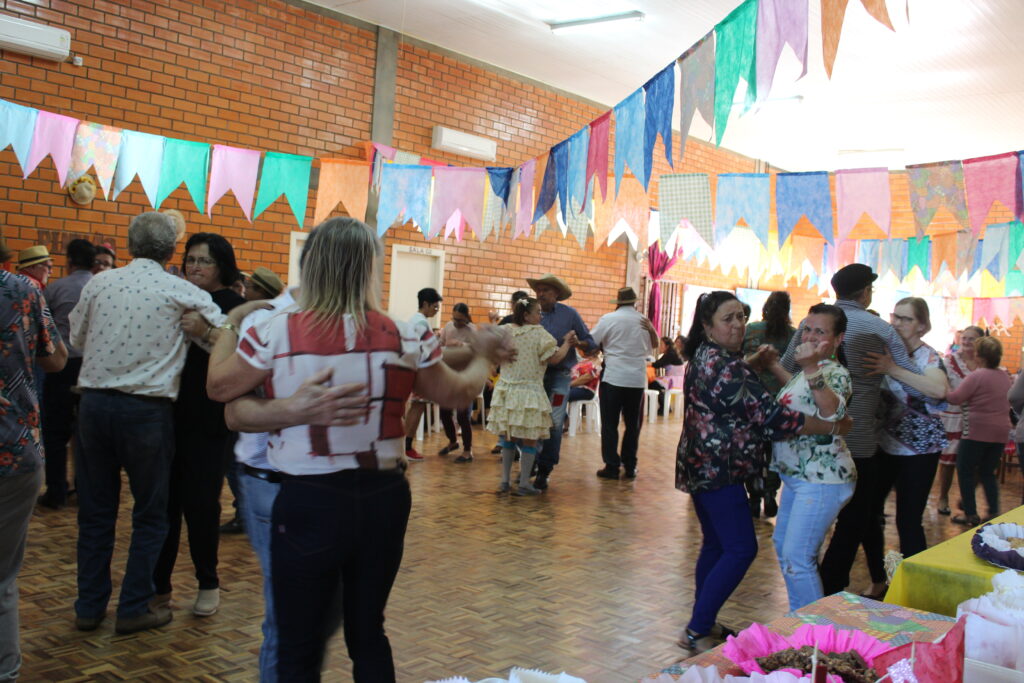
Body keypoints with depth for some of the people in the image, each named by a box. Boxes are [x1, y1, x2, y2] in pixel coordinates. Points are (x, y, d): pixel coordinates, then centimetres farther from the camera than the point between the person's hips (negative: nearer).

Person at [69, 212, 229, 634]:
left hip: (94, 403, 4)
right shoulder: (183, 292, -6)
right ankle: (134, 608, 16)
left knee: (95, 510, 15)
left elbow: (76, 339, 14)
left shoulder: (99, 283, 3)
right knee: (149, 513, 11)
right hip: (147, 408, -3)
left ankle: (89, 607, 24)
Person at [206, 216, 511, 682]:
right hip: (383, 498, 3)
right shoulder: (402, 336, -5)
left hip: (309, 501, -2)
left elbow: (218, 387, 6)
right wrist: (483, 358, 29)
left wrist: (229, 326, 23)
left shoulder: (277, 333, -10)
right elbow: (458, 394, 10)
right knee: (369, 633, 21)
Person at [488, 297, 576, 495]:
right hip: (529, 393, -6)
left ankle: (505, 481, 17)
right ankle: (524, 484, 3)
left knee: (508, 438, 13)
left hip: (506, 391, 6)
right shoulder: (538, 333, -10)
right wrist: (567, 343, 1)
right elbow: (555, 358, -13)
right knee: (529, 440, 2)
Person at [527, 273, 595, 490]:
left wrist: (576, 343, -17)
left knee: (554, 424, -2)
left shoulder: (569, 314, 2)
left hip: (559, 376, -2)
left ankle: (544, 472, 9)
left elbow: (590, 342, 4)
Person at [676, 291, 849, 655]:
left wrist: (757, 362, 13)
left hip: (702, 467, 10)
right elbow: (769, 415, -23)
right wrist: (833, 427, -15)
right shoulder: (726, 366, -21)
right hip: (720, 470, -10)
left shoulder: (704, 357, 10)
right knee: (741, 550, -4)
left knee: (716, 545, 16)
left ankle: (702, 625, 26)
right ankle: (697, 632, 1)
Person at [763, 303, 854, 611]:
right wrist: (772, 366, 26)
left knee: (797, 557, -10)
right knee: (783, 544, 20)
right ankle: (798, 617, 35)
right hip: (797, 475, 11)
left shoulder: (836, 373, -17)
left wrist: (811, 369, -48)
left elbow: (833, 413, -38)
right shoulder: (809, 371, 12)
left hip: (822, 479, -11)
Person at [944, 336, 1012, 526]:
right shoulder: (1005, 376, 8)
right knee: (988, 472, 18)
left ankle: (971, 514, 5)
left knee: (965, 471, 5)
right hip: (1001, 431, 7)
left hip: (977, 431, -7)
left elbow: (955, 398, -17)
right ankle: (994, 513, 14)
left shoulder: (977, 376, -15)